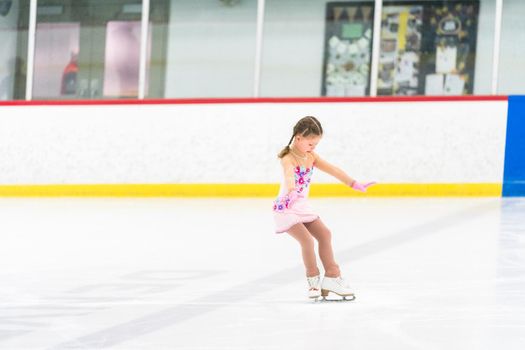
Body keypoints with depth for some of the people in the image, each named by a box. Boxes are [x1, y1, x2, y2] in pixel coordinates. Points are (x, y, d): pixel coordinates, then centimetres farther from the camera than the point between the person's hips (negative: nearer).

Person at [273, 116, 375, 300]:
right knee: (307, 239, -20)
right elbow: (289, 175, -45)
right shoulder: (288, 159, -23)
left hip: (302, 206, 9)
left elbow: (333, 170, 6)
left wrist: (354, 184, 4)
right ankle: (314, 280, -2)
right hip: (285, 208, -9)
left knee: (324, 234, 5)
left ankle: (332, 277, 13)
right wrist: (291, 192, -65)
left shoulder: (311, 157, 4)